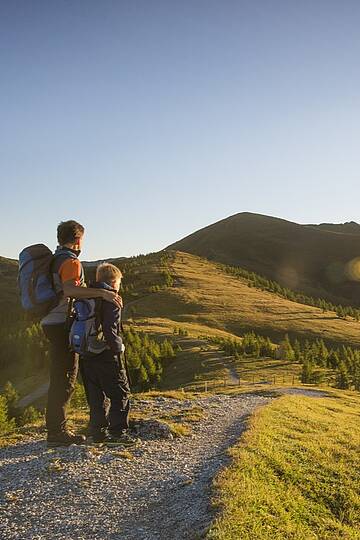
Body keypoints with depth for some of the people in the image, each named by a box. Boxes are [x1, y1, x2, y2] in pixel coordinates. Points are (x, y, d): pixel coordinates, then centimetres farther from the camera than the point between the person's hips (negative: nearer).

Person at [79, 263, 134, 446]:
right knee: (120, 393, 4)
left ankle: (97, 432, 18)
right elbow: (110, 330, -21)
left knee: (96, 395, 15)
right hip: (107, 355, -7)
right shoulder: (111, 299, -11)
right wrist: (119, 346, -7)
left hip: (87, 355, 7)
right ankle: (118, 431, 1)